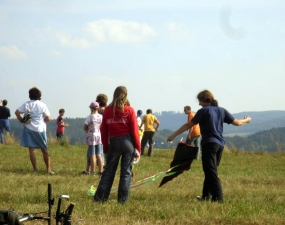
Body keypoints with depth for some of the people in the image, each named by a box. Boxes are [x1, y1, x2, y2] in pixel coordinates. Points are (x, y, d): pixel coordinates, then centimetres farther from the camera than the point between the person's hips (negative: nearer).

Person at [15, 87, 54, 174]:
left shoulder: (27, 104, -2)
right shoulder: (43, 105, -2)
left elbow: (17, 112, -7)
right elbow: (48, 118, -4)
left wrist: (22, 121, 4)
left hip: (29, 129, -1)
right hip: (40, 130, 1)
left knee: (31, 149, 1)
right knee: (44, 150, 9)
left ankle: (35, 169, -2)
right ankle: (49, 169, 8)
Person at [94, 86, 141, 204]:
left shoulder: (108, 110, 1)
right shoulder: (129, 111, -5)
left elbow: (103, 130, 5)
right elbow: (134, 131, -5)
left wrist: (105, 147, 13)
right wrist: (138, 148, 2)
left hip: (113, 142, 2)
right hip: (128, 142, -2)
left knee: (108, 171, 9)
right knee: (126, 172, 4)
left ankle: (100, 197, 6)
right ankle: (122, 200, 4)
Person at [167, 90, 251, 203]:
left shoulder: (203, 111, -5)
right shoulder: (222, 110, 11)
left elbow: (188, 125, -6)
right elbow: (237, 122, 12)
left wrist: (173, 135, -1)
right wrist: (247, 120, 34)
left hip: (209, 143, -7)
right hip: (220, 144, 7)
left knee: (211, 172, -9)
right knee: (210, 171, 19)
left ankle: (218, 197, -17)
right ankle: (206, 196, 24)